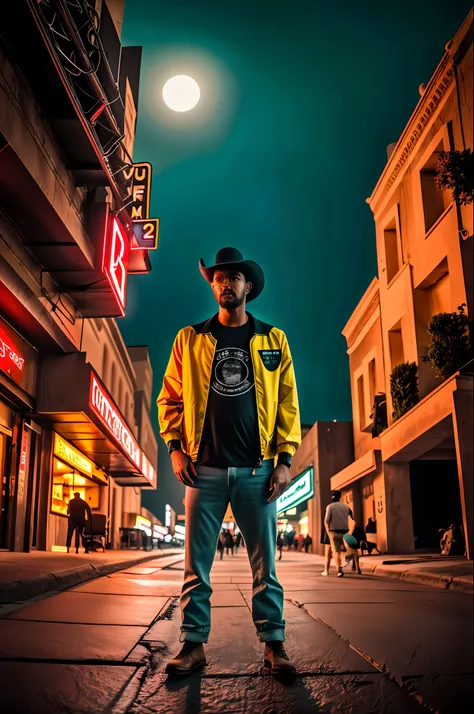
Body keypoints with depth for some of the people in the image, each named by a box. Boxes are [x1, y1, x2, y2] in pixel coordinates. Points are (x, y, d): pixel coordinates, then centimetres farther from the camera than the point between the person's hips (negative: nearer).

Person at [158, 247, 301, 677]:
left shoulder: (273, 340, 9)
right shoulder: (190, 339, 9)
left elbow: (288, 404, 6)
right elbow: (170, 397, 10)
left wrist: (285, 459, -2)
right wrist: (176, 448, -2)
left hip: (257, 469, 0)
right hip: (204, 468, 1)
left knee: (265, 564, 5)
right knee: (196, 564, 5)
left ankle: (274, 644, 16)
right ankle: (194, 644, 17)